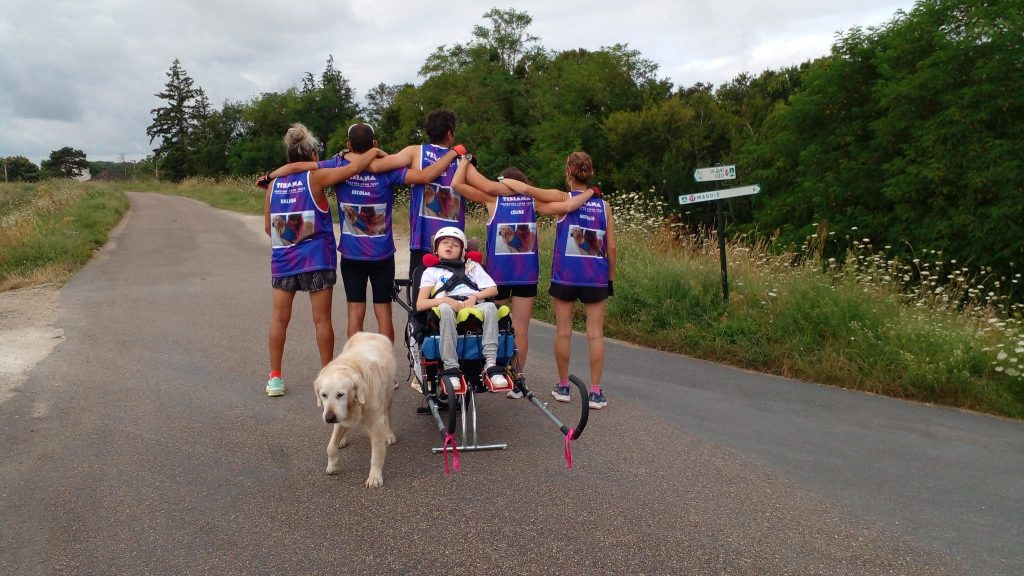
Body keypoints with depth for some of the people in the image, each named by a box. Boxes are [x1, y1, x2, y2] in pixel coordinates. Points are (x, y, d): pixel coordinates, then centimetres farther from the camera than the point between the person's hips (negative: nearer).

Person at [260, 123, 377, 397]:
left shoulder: (274, 183, 5)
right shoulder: (315, 178, -7)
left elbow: (268, 226, 9)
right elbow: (353, 168, -12)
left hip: (283, 259, 4)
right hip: (316, 260, -4)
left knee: (279, 318, 11)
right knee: (322, 319, 5)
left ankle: (274, 378, 15)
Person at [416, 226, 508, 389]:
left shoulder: (472, 266, 33)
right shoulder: (431, 271, 27)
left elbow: (493, 289, 18)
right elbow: (420, 304, 11)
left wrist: (475, 297, -4)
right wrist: (444, 300, -8)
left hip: (474, 307, 1)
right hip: (450, 309, -1)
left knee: (490, 307, -33)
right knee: (445, 308, -38)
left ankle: (491, 364, -37)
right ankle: (450, 368, -38)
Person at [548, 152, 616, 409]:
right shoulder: (604, 206, 3)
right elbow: (611, 247, 3)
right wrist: (610, 276, 12)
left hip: (565, 277, -1)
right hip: (596, 278, 1)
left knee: (563, 332, 9)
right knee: (595, 333, 4)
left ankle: (563, 387, 19)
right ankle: (595, 392, 5)